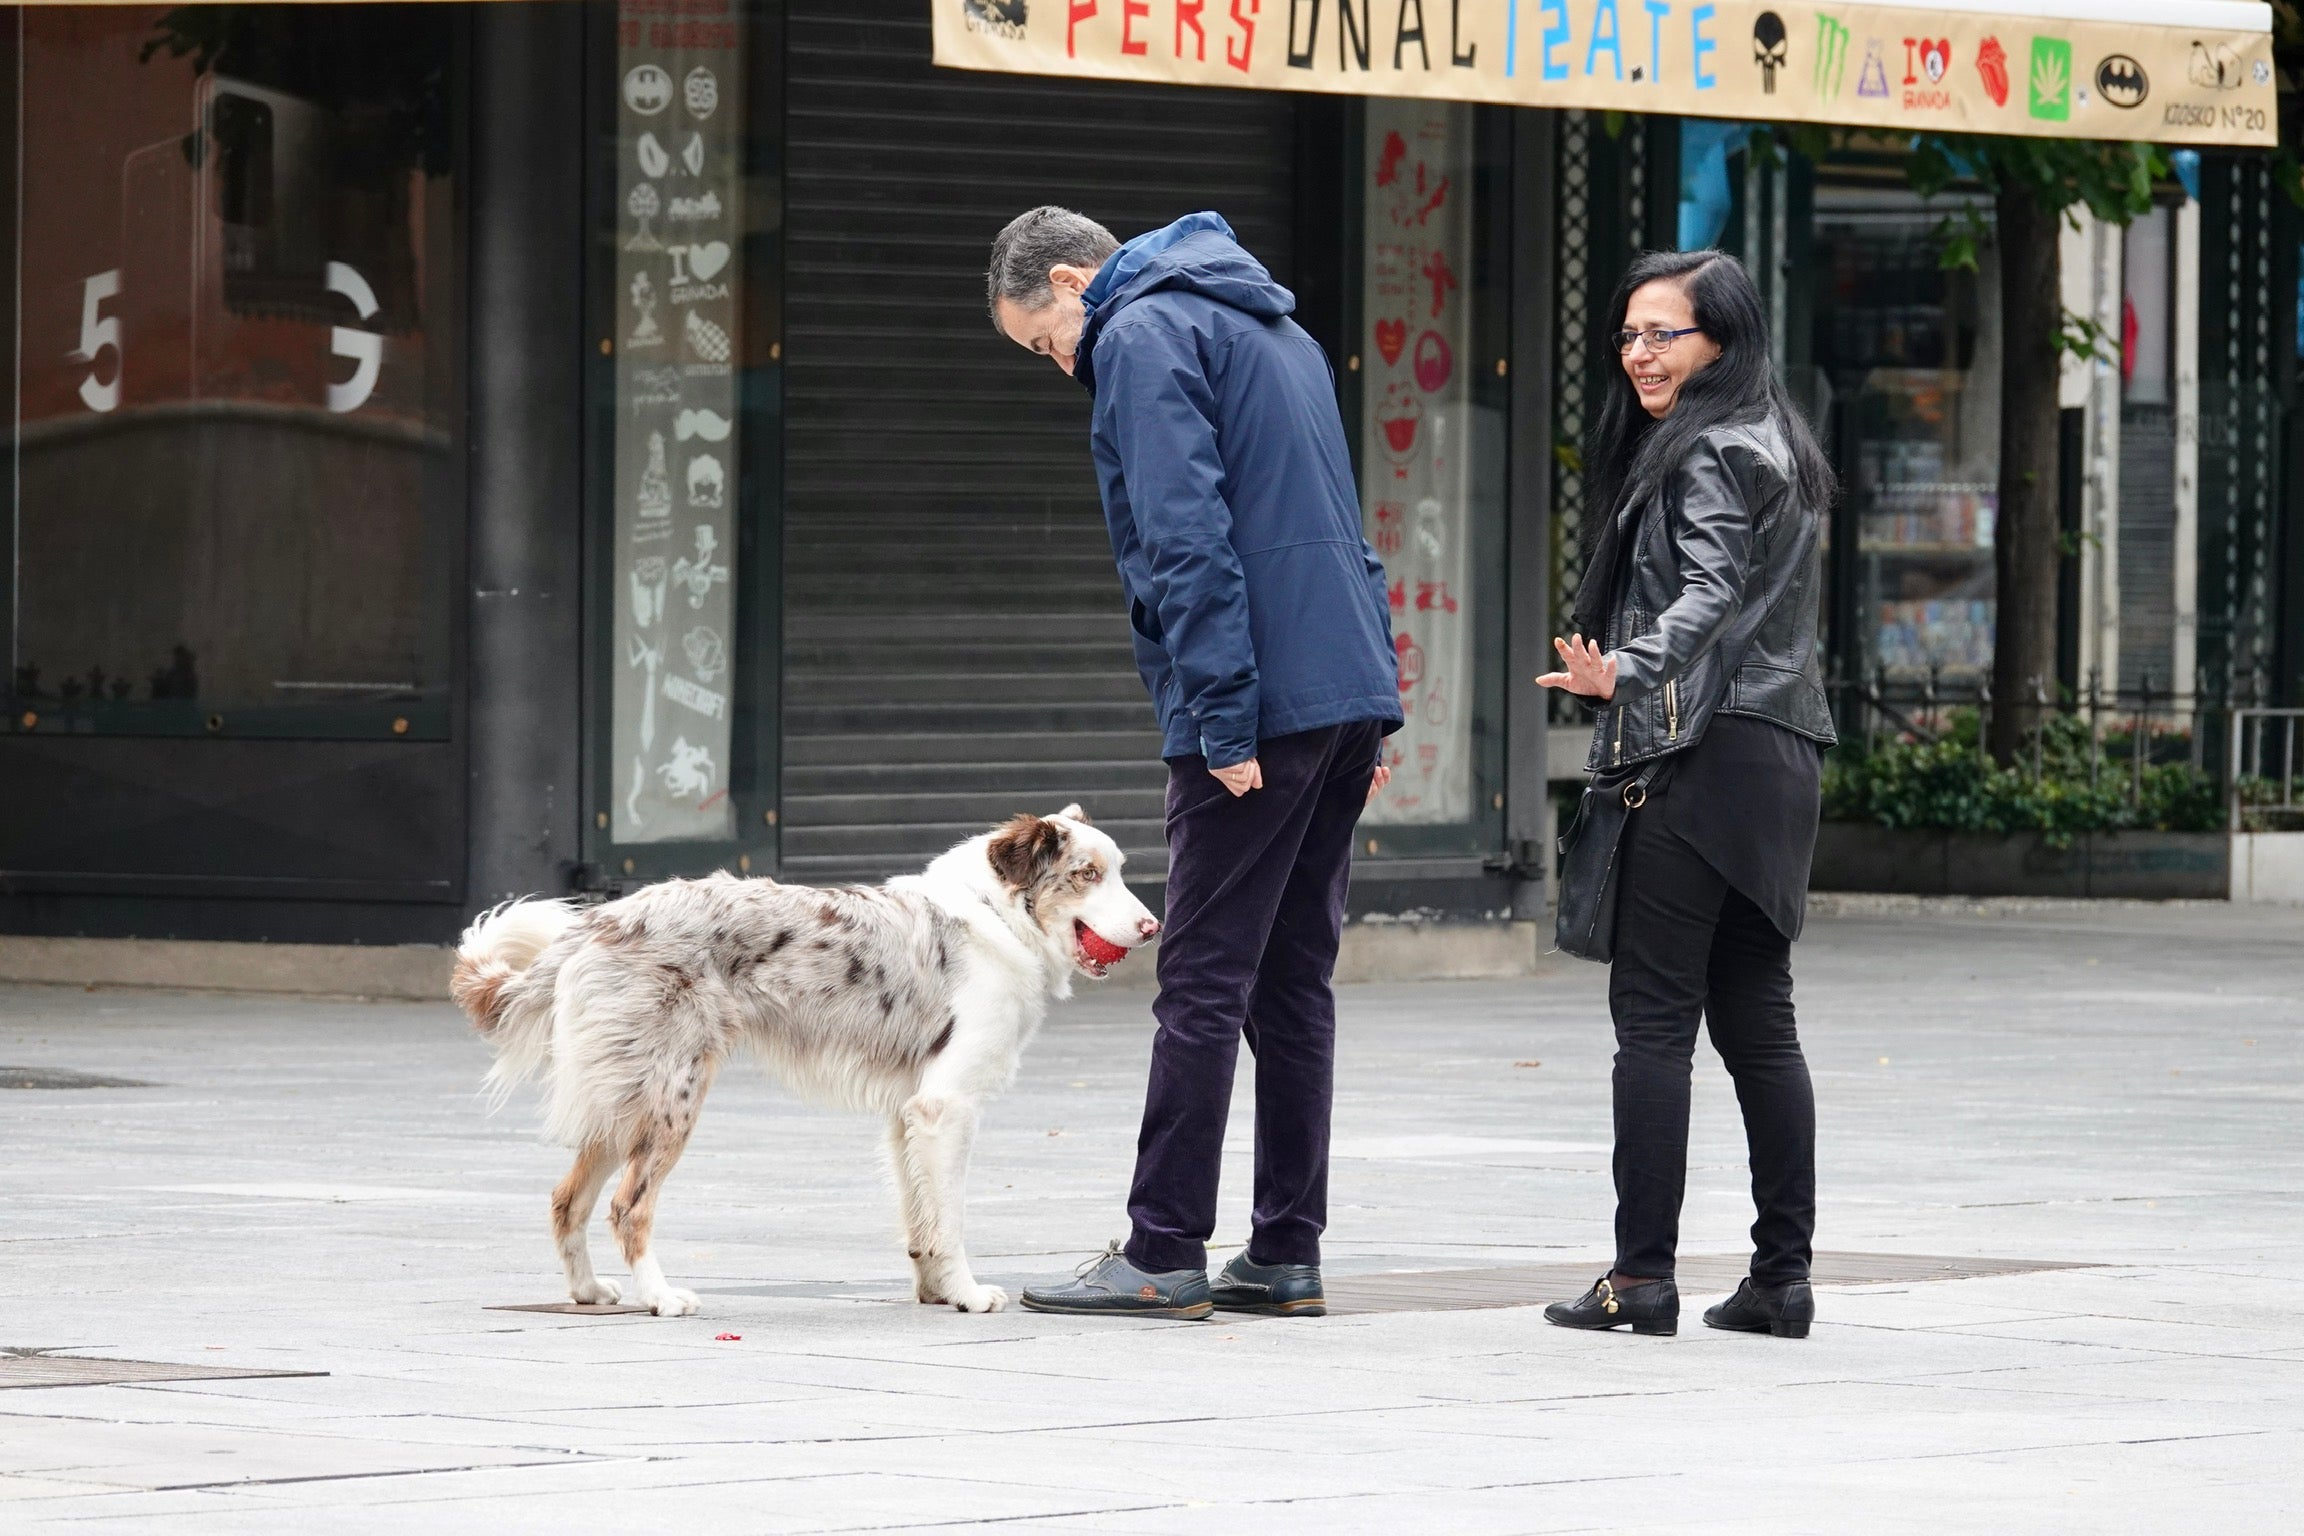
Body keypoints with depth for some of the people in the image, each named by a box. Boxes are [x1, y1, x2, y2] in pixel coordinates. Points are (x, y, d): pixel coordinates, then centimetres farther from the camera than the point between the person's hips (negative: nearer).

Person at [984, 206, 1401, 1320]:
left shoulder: (1143, 336, -6)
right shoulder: (1272, 326, 23)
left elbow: (1188, 537, -17)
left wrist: (1223, 723, -18)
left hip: (1261, 705, -9)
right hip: (1350, 692, 9)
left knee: (1203, 983, -6)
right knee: (1292, 980, 11)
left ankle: (1163, 1255, -4)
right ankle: (1286, 1257, 11)